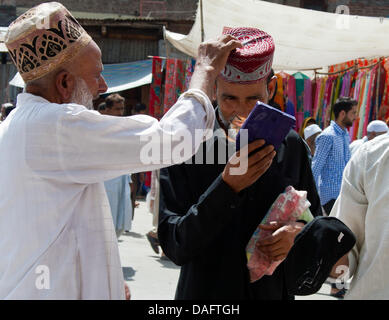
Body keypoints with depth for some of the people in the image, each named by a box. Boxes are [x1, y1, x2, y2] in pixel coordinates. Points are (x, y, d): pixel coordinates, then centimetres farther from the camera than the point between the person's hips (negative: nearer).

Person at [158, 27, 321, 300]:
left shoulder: (292, 146, -4)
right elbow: (175, 248, -18)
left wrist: (297, 232, -14)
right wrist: (227, 186, -28)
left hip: (274, 291, 3)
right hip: (205, 291, -3)